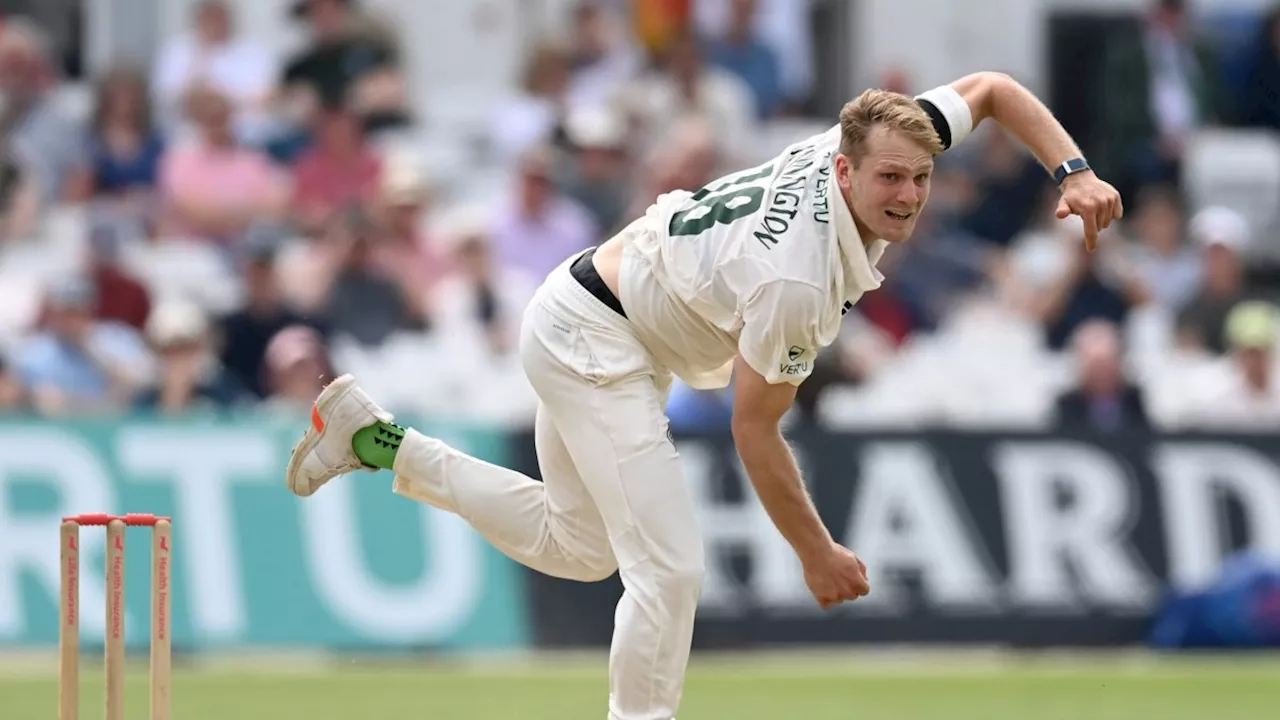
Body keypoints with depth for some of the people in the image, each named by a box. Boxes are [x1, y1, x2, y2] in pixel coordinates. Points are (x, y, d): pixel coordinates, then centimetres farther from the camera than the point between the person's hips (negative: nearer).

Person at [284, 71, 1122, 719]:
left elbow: (989, 88, 3)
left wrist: (1074, 171, -10)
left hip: (581, 321, 10)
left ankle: (378, 441, 26)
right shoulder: (795, 280, -34)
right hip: (593, 342, -10)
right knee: (670, 567, -16)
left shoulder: (859, 143, -13)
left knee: (579, 547, 23)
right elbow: (756, 429, -22)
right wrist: (818, 554, -12)